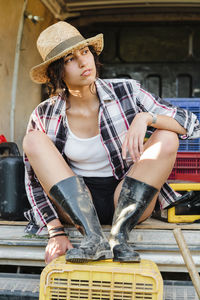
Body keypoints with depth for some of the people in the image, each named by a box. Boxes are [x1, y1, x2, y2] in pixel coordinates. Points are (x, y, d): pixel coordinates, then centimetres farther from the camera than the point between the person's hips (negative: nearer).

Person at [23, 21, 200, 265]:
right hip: (76, 203, 1)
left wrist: (145, 117, -29)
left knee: (167, 137, -20)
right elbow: (35, 181, -3)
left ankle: (119, 236, -28)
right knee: (33, 140, -19)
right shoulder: (45, 116, -4)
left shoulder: (126, 93, -5)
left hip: (129, 200, 0)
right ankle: (93, 237, -32)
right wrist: (56, 232, -15)